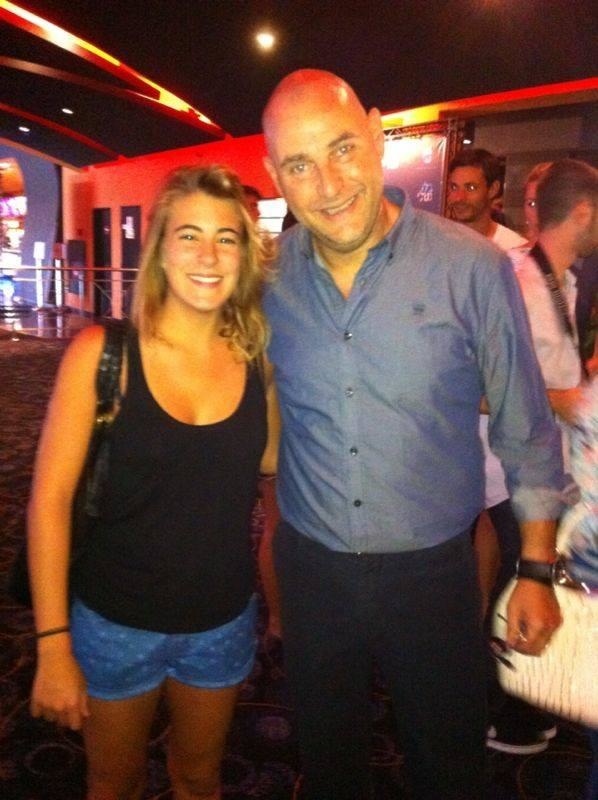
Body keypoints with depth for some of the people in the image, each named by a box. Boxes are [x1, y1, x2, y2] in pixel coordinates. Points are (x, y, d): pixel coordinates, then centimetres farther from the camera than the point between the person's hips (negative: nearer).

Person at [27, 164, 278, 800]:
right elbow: (50, 499, -14)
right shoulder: (101, 353, -16)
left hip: (223, 622, 3)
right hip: (115, 623, -2)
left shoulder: (256, 359, -7)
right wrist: (53, 645, -13)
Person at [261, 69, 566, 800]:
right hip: (311, 567, 3)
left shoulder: (472, 267, -15)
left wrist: (536, 572, -2)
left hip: (433, 570, -2)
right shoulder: (269, 275, -7)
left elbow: (526, 431, -6)